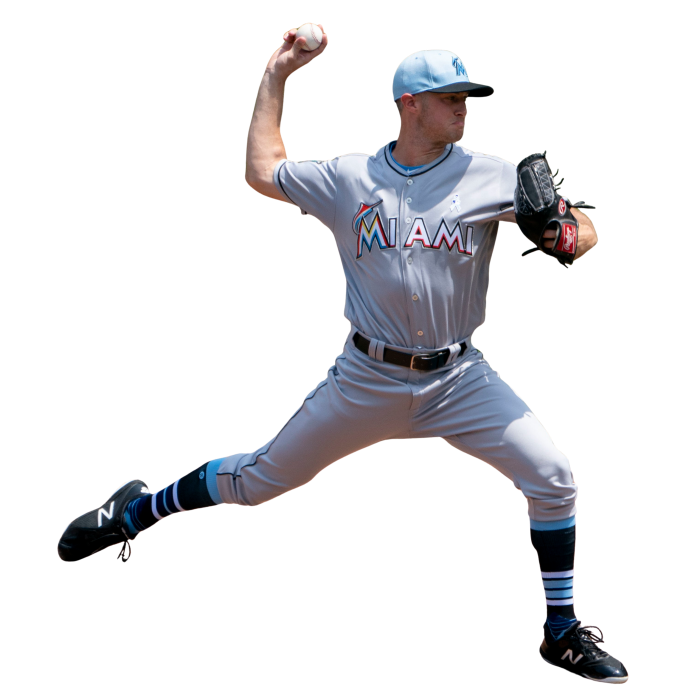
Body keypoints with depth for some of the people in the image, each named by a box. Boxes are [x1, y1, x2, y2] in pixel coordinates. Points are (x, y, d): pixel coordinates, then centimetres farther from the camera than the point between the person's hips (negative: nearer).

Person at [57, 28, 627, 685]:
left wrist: (573, 230, -29)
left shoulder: (492, 179, -3)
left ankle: (562, 634, 4)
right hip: (367, 379, 0)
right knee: (260, 477, 5)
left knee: (551, 477, -13)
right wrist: (275, 77, 13)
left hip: (458, 379, 1)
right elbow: (263, 173, 11)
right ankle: (136, 512, 31)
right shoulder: (349, 177, 1)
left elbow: (576, 225, -5)